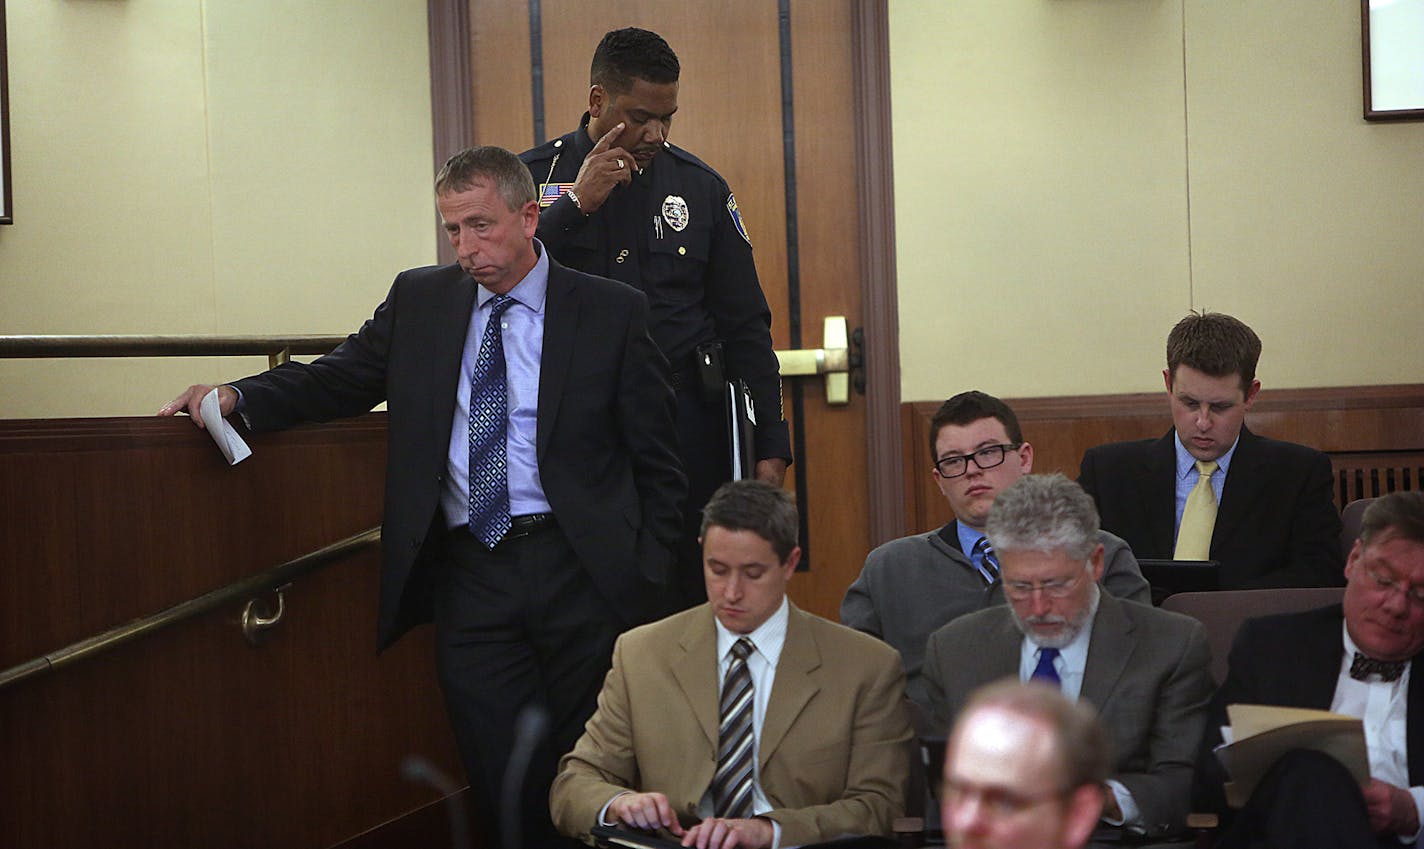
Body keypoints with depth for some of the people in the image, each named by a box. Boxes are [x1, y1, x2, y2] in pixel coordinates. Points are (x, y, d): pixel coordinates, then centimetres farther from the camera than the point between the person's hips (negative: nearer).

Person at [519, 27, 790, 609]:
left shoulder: (699, 185, 9)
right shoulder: (535, 178, 4)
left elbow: (745, 327, 11)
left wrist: (769, 449, 4)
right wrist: (576, 205, -16)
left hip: (687, 428, 1)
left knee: (693, 597, 0)